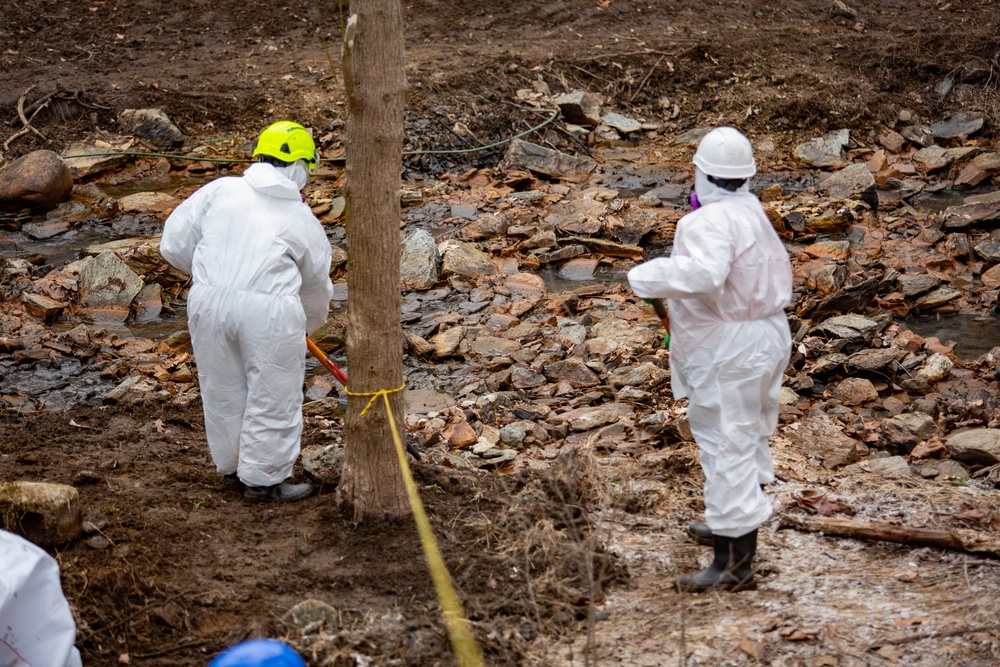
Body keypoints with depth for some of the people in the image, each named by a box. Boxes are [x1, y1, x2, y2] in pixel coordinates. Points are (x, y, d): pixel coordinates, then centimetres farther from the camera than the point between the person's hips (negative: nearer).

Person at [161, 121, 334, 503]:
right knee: (273, 398, 11)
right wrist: (312, 322, 40)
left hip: (209, 303, 3)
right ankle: (263, 479, 18)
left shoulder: (220, 190, 8)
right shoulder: (302, 220, 8)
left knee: (222, 391, 18)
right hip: (268, 312, -3)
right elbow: (316, 285, 19)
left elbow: (174, 244, 8)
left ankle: (232, 469, 32)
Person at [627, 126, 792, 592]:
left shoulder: (709, 222, -22)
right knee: (747, 436, 24)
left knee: (726, 445, -7)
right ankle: (733, 525, 44)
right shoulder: (752, 212, 10)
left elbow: (703, 272, -41)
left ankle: (735, 562, -5)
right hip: (766, 334, 11)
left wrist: (646, 277, -27)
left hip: (727, 350, -11)